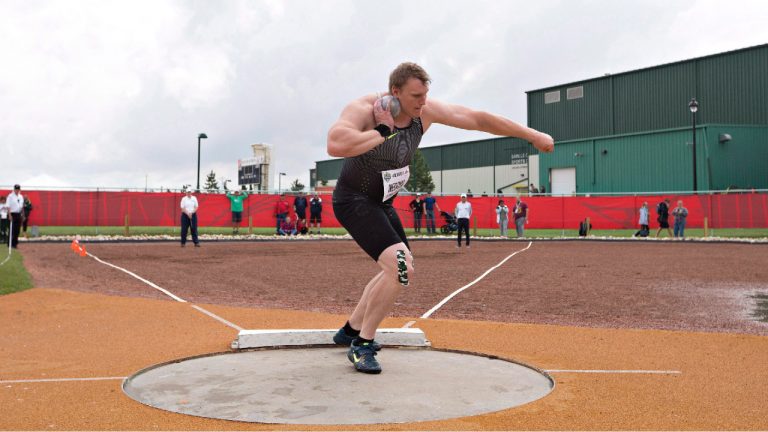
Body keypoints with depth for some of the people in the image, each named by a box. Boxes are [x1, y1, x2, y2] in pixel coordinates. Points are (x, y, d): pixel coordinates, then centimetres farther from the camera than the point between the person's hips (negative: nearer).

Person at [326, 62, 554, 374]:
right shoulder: (363, 110, -27)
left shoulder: (425, 111, -11)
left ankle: (350, 331, 35)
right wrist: (383, 131, -35)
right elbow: (335, 145, -47)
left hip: (381, 204, 8)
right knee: (401, 268, -24)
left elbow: (478, 119, -6)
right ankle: (362, 344, -9)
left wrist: (532, 135, -4)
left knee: (397, 270, 20)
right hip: (353, 201, -8)